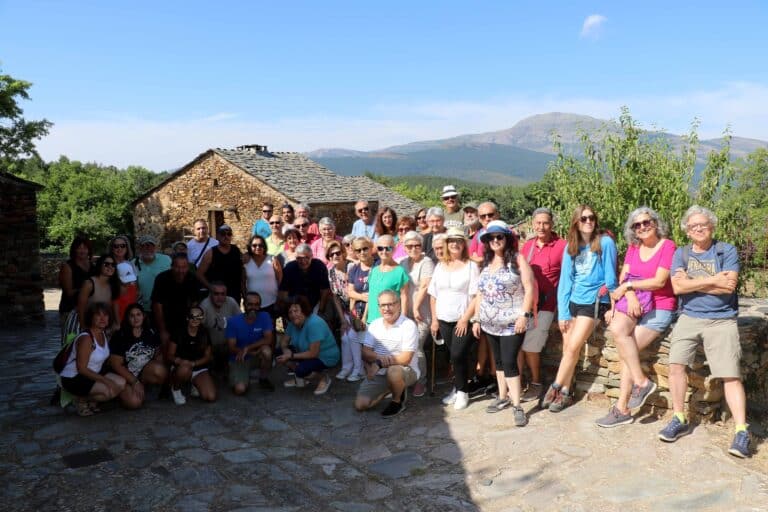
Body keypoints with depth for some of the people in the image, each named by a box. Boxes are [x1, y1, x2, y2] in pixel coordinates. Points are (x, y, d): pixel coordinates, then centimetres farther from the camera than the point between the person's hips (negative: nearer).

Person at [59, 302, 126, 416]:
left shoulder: (104, 334, 3)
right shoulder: (86, 338, -23)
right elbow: (81, 368, -24)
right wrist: (106, 380, -25)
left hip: (92, 374, 8)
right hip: (73, 379, -8)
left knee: (121, 383, -10)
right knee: (109, 391, -26)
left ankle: (91, 401, 8)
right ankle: (81, 400, 1)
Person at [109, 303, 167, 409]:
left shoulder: (151, 334, 4)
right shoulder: (120, 337, -8)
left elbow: (159, 354, 13)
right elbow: (116, 364, -10)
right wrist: (134, 382, -15)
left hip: (145, 373, 3)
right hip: (126, 376, -3)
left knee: (159, 370, -32)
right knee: (134, 402, -28)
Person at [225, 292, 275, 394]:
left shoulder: (264, 317, -11)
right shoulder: (233, 321, -13)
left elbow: (268, 339, -20)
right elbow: (231, 348, -13)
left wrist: (247, 348, -30)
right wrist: (253, 352, -27)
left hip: (257, 357, 1)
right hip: (238, 360, -1)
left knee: (266, 350, -33)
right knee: (240, 389, -24)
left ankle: (263, 379, -5)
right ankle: (245, 377, 14)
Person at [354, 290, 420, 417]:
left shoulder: (409, 325, -14)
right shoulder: (374, 325, 4)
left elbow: (405, 358, -19)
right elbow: (365, 353, -2)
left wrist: (379, 363, -24)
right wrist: (380, 357, -24)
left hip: (406, 371, -5)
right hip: (379, 373, 5)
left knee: (393, 371, -40)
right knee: (360, 405, -9)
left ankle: (397, 401, -8)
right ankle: (389, 390, 17)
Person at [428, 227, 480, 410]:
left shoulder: (471, 266, -3)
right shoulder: (440, 266, 10)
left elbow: (476, 296, -9)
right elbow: (433, 295, 12)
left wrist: (465, 319, -14)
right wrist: (434, 319, 7)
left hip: (463, 320, -4)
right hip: (444, 320, 4)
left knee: (458, 356, -8)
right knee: (454, 357, 6)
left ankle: (462, 392, 9)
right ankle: (458, 388, 22)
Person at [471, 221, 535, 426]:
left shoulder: (517, 259, -6)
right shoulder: (486, 262, 12)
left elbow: (529, 288, -11)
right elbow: (480, 294, 15)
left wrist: (524, 315, -17)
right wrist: (476, 319, 12)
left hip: (512, 322, -6)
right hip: (490, 323, 6)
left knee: (509, 362, -9)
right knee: (499, 361, 14)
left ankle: (516, 405, -3)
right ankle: (503, 397, 27)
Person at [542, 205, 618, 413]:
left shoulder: (605, 242, -8)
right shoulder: (571, 246, 6)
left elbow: (610, 277, -3)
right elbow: (565, 279, 5)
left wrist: (610, 304, 1)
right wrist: (563, 312, 0)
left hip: (594, 301, -4)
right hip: (573, 300, 5)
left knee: (572, 348, -9)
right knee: (567, 348, 3)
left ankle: (556, 388, 7)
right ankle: (565, 393, 14)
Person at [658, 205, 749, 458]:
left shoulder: (727, 251, 3)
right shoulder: (681, 253, 9)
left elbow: (729, 286, -11)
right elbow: (678, 286, -6)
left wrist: (692, 282, -8)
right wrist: (713, 280, -9)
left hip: (721, 320, -2)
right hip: (689, 318, 2)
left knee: (731, 375, -10)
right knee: (676, 364, -12)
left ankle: (741, 431, -7)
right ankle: (679, 420, 2)